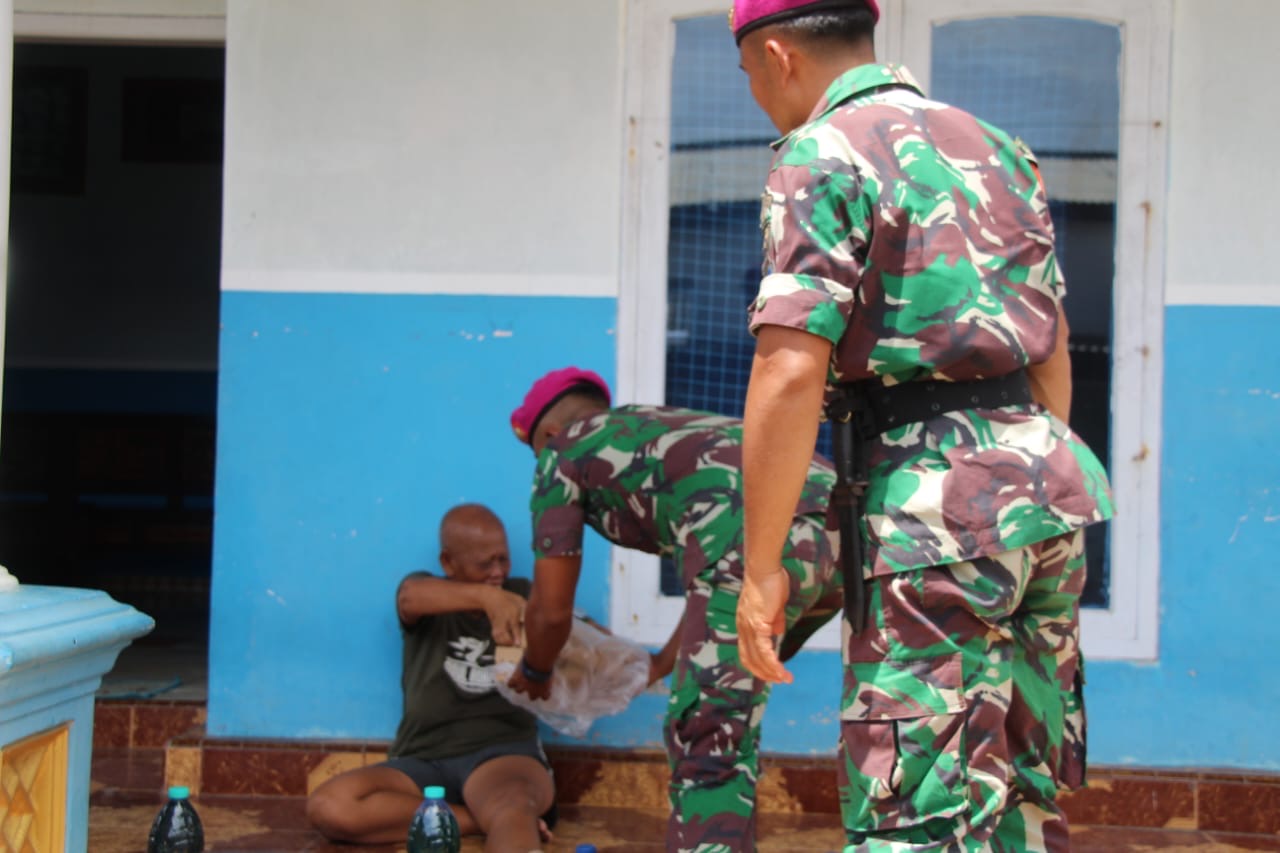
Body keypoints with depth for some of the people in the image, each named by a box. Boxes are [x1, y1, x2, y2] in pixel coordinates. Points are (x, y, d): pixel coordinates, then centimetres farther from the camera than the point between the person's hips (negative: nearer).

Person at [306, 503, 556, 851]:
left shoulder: (521, 594, 13)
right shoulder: (428, 596, 9)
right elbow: (410, 597, -17)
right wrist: (486, 597, -37)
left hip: (504, 752, -2)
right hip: (422, 761, 2)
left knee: (513, 809, -39)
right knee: (328, 806, -27)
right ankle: (485, 818, -24)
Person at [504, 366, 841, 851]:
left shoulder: (562, 451, 22)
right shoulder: (670, 430, 40)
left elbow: (552, 608, 23)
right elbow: (714, 574, 50)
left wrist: (534, 673, 44)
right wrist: (667, 661, 64)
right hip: (837, 528, 8)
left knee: (707, 744, -2)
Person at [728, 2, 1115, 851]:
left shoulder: (823, 156, -7)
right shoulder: (995, 147, 18)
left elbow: (791, 373, -17)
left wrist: (761, 565, -13)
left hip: (932, 503, -8)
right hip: (1043, 483, 8)